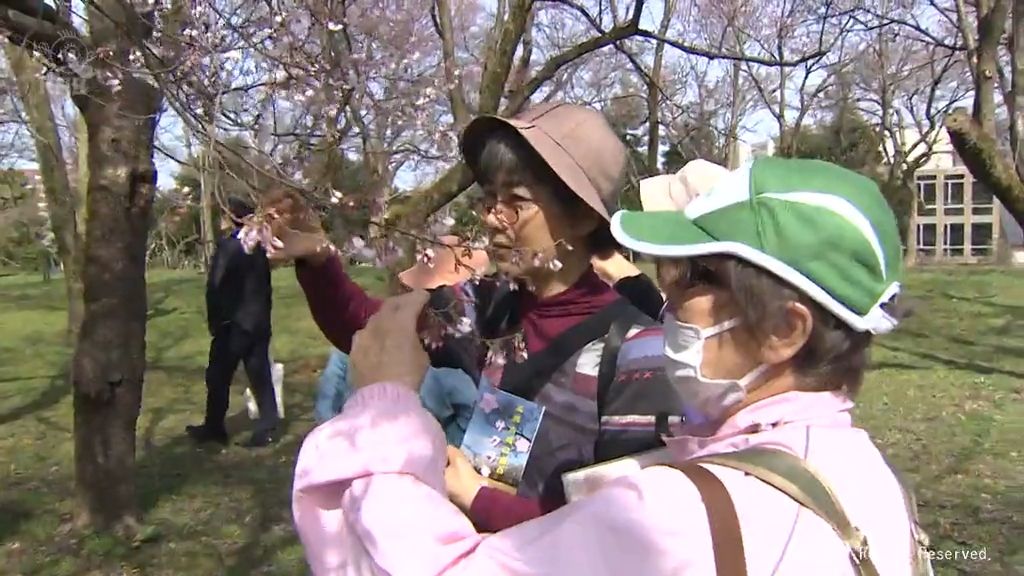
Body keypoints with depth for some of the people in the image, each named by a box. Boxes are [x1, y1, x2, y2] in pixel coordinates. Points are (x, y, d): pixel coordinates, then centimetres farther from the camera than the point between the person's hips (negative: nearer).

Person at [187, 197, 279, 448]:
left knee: (218, 377, 8)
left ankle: (214, 428, 19)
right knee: (260, 377, 6)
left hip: (232, 323, -6)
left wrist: (214, 321, -5)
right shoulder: (259, 247, 6)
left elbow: (215, 286, -15)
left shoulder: (227, 245, -13)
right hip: (258, 322, 6)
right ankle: (267, 429, 7)